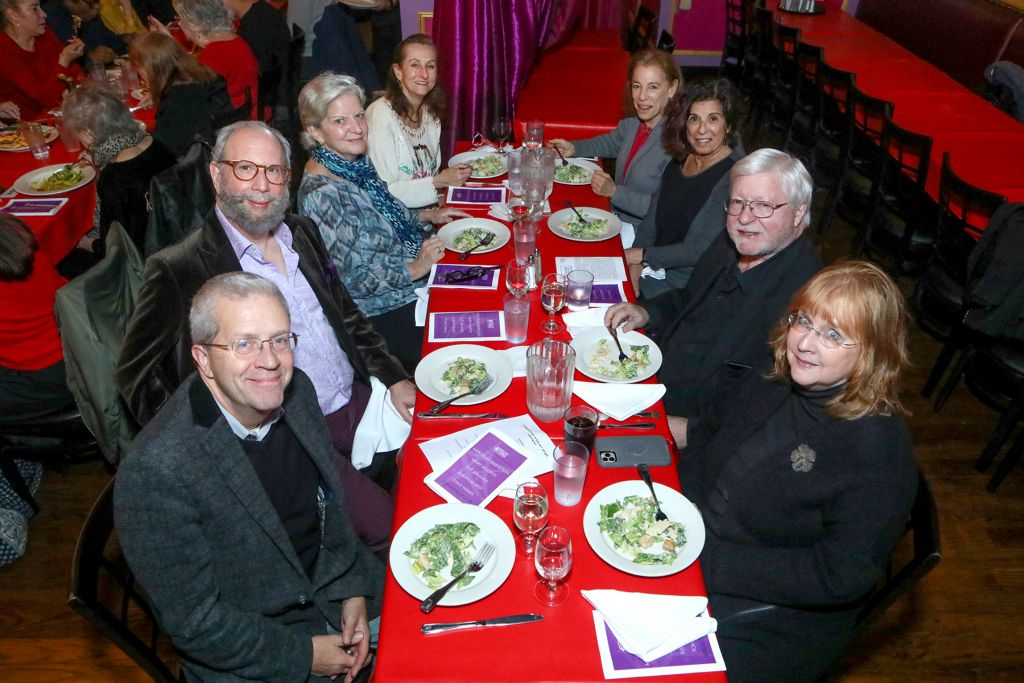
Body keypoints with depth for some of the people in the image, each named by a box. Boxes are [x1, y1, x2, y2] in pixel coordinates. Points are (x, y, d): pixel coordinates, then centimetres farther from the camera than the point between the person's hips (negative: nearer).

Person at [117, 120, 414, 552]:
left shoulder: (302, 232, 9)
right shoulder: (179, 270, -10)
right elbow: (136, 375, -5)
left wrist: (394, 379, 4)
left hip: (358, 400, 7)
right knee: (384, 524, -16)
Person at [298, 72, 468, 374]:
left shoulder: (356, 163, 2)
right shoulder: (320, 195, -24)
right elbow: (351, 278, -22)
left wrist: (427, 215, 9)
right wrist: (413, 269, -22)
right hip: (387, 313, -8)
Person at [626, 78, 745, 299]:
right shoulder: (680, 159, 6)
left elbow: (702, 250, -20)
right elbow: (652, 218, 8)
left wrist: (643, 255, -13)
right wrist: (635, 263, -7)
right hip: (653, 269, 7)